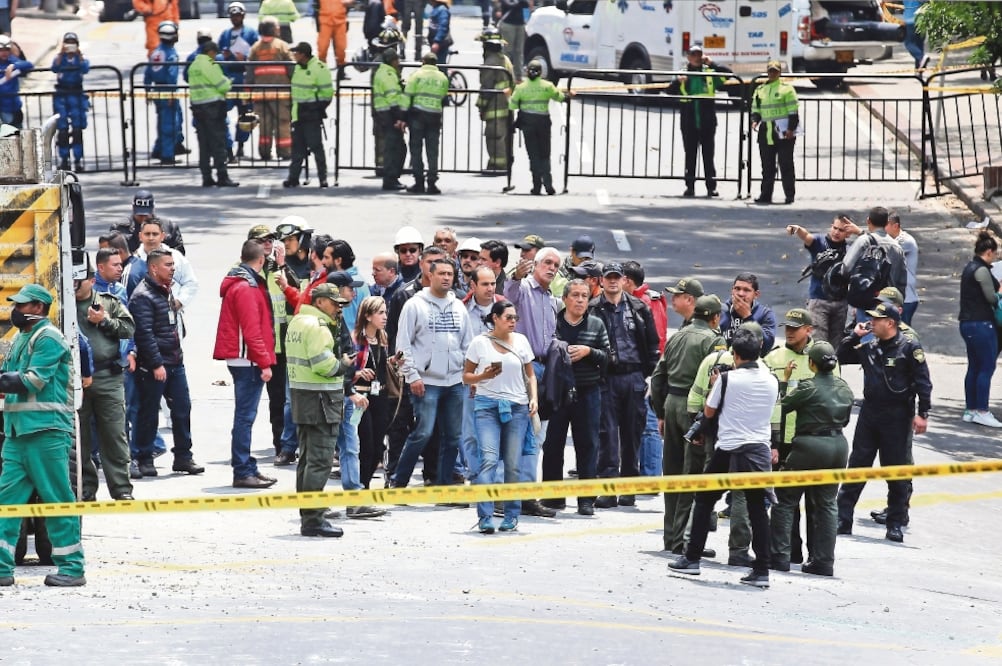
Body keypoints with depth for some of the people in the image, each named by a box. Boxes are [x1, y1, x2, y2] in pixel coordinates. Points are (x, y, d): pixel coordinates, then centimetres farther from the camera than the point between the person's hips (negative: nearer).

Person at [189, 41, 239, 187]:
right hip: (213, 106, -7)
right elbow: (223, 86, -14)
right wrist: (228, 83, 10)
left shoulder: (193, 66, 12)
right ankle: (222, 177, -6)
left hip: (197, 106, 7)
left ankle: (206, 177, 9)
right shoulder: (210, 65, -12)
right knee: (218, 143, -4)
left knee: (204, 144, 9)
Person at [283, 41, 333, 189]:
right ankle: (293, 177, 15)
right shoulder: (298, 68, 12)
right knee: (298, 147, 11)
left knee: (316, 146, -6)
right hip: (298, 114, 8)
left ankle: (323, 178, -1)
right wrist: (294, 108, 17)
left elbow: (327, 92, -13)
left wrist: (319, 109, -13)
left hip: (311, 115, -8)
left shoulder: (319, 68, -14)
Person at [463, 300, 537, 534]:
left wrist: (534, 398, 3)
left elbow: (530, 374, 18)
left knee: (513, 464, 1)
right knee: (488, 460, -15)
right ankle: (485, 518, -17)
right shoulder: (480, 343, 2)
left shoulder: (520, 341, 11)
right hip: (487, 405, -3)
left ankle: (511, 516, 10)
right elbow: (466, 376, 7)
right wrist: (483, 376, -12)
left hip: (517, 407, 3)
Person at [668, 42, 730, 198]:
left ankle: (711, 187, 3)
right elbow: (670, 91, 3)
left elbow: (728, 73, -5)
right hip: (689, 123, 1)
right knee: (690, 155, 5)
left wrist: (711, 64, -9)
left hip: (707, 122, -1)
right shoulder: (683, 74, 7)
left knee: (708, 155, 2)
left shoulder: (710, 73, 4)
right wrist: (678, 82, -16)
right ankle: (690, 186, 8)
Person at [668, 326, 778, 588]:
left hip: (728, 451, -3)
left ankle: (692, 558, 12)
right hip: (760, 451, 3)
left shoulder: (727, 379, -9)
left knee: (704, 501, 12)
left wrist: (714, 384, 16)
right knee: (757, 508, 4)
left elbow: (709, 411, 2)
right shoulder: (771, 382, 3)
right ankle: (761, 569, -1)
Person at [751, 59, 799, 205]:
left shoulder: (786, 89, -2)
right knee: (767, 166, 7)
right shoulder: (760, 90, 14)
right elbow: (755, 109, 20)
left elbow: (793, 111, -5)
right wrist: (755, 120, 0)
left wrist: (791, 129, -13)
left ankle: (790, 195, 2)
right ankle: (766, 195, 10)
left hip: (783, 133, -5)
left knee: (786, 165, -3)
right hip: (766, 133, 5)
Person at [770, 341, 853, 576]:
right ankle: (823, 561, 10)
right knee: (826, 504, 13)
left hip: (810, 445, -6)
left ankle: (779, 556, 0)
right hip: (839, 446, 6)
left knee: (785, 500, 5)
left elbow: (782, 406, -6)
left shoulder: (808, 387, -14)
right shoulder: (844, 388, 6)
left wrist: (785, 380, 3)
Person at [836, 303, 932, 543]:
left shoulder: (909, 348, -8)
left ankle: (896, 524, 11)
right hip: (869, 413, 5)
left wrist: (923, 414, -14)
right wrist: (854, 336, 5)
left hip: (897, 417, -5)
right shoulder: (869, 347, 8)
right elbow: (841, 357, 19)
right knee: (856, 467, 5)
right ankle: (842, 520, 8)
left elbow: (923, 382, -9)